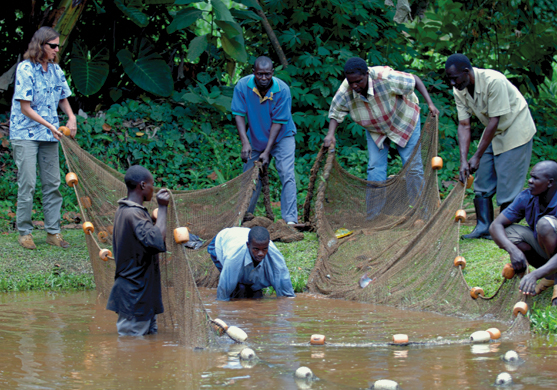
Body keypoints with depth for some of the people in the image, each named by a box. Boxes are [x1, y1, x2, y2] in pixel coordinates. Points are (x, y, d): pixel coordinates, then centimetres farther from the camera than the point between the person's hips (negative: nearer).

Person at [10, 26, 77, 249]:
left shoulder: (55, 69, 7)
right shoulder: (26, 69, -12)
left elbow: (63, 98, 18)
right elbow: (25, 108, -13)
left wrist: (71, 117, -2)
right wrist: (50, 125, -17)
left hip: (49, 137, 6)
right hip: (25, 134, -6)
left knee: (53, 184, 6)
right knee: (27, 184, -6)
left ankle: (53, 232, 12)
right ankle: (24, 233, 3)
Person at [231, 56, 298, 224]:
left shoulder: (282, 90, -25)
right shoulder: (242, 86, -19)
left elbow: (278, 122, -22)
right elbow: (239, 115, -15)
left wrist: (267, 151, -23)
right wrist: (245, 143, -27)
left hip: (281, 136, -3)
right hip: (255, 138, 3)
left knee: (287, 175, -17)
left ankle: (290, 218, -19)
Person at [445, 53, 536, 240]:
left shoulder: (494, 81, -31)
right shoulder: (459, 91, -9)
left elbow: (494, 122, -28)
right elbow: (464, 125, -9)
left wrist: (477, 157, -25)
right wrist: (463, 160, -20)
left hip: (515, 130, -7)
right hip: (493, 134, 7)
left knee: (507, 185, -9)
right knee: (482, 182, 3)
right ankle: (484, 228, 8)